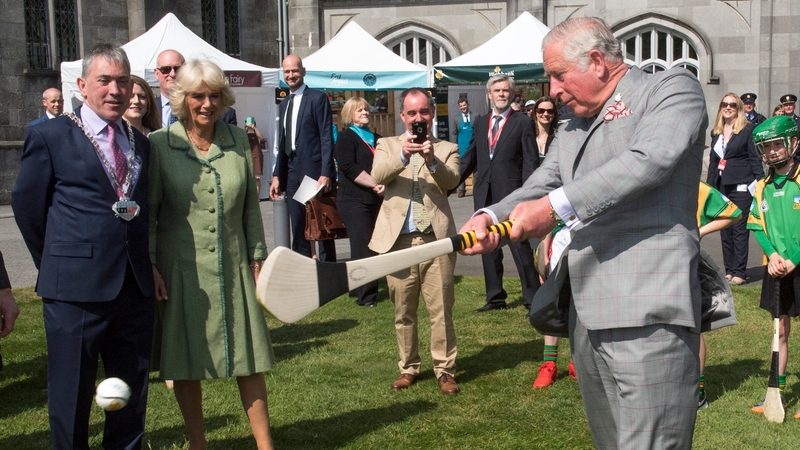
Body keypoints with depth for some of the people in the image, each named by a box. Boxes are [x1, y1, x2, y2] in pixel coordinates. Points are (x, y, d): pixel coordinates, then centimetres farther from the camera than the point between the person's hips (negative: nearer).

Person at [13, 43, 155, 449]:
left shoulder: (140, 142, 11)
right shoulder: (49, 137, -4)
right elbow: (26, 205, 1)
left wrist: (143, 262, 8)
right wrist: (54, 267, 6)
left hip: (135, 286, 5)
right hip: (75, 289, -4)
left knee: (132, 392, 15)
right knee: (72, 395, 8)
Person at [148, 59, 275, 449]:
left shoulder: (237, 140, 5)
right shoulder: (160, 145, -3)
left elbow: (250, 205, 10)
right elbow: (147, 211, -2)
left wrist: (258, 256, 8)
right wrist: (150, 265, -7)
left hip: (233, 268, 2)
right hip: (181, 270, -2)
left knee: (249, 358, 5)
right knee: (186, 362, 7)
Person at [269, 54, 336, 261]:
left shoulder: (317, 98, -4)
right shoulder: (284, 103, 17)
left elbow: (327, 138, -10)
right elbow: (282, 143, 18)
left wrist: (326, 173, -17)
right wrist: (277, 175, 11)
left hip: (314, 171, -7)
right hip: (292, 172, 7)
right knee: (298, 229, 10)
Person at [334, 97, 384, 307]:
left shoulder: (376, 138, 20)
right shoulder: (346, 138, 0)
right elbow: (349, 167, -13)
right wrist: (375, 184, -16)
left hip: (376, 199, 6)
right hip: (355, 200, -6)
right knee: (362, 248, -9)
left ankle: (372, 291, 14)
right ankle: (365, 296, -5)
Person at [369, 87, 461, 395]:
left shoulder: (446, 149, 10)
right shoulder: (388, 145, 12)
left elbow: (451, 181, -10)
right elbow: (377, 175, -9)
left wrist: (432, 160, -30)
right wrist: (402, 155, -27)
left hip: (435, 240, -1)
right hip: (398, 241, 1)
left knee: (441, 311, 0)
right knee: (403, 312, 10)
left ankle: (445, 370, 12)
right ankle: (409, 368, 24)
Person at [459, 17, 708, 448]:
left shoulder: (672, 86, 2)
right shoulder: (572, 130, 24)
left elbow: (649, 160, -16)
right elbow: (537, 189, 15)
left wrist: (557, 205, -19)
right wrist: (489, 217, -6)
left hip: (647, 319, -7)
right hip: (588, 318, 8)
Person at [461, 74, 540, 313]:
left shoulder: (522, 123, -1)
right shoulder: (480, 123, 14)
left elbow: (530, 162, -6)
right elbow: (470, 157, 17)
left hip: (510, 194, -6)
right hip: (485, 194, 6)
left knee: (520, 246, -5)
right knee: (489, 247, 11)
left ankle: (532, 299, 3)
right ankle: (495, 298, 21)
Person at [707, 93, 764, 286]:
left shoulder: (748, 129, -3)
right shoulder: (716, 132, 14)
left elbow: (755, 159, -5)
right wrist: (709, 186, 13)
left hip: (741, 186, -6)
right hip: (721, 186, 6)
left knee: (740, 229, -4)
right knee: (724, 229, 8)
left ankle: (739, 272, 0)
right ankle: (729, 270, 16)